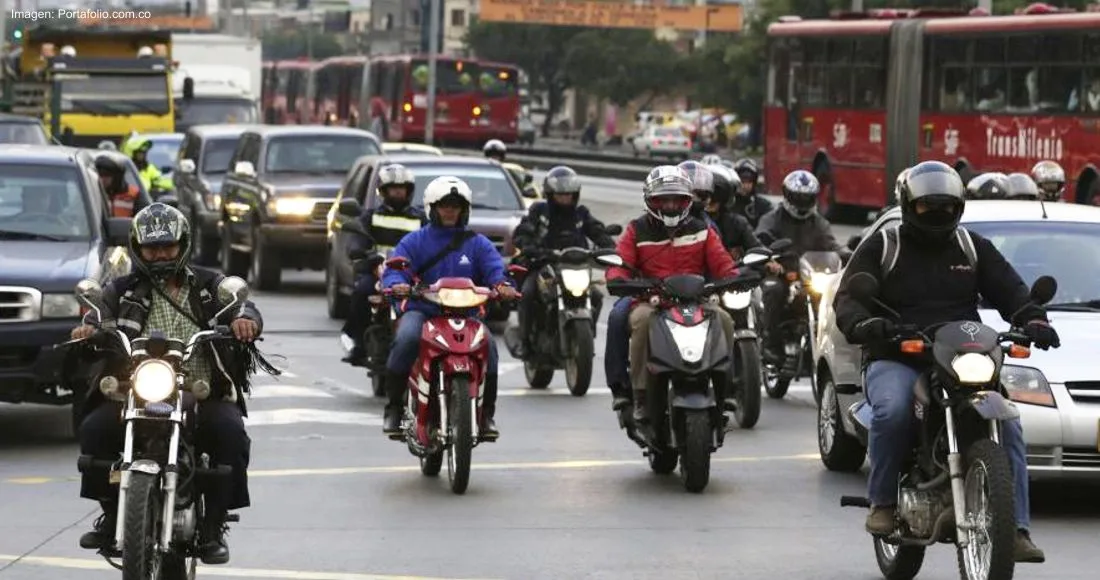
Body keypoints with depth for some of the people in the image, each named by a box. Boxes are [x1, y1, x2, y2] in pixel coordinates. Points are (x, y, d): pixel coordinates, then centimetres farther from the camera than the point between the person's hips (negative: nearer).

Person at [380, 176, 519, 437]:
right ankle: (394, 407, -19)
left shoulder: (477, 244, 14)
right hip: (422, 310, -1)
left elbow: (494, 268, -1)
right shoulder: (415, 241, 11)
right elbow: (395, 267, -3)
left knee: (487, 345, -28)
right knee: (406, 339, -33)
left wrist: (502, 284, -26)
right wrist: (396, 284, -29)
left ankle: (487, 413, -13)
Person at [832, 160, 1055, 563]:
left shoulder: (974, 249, 19)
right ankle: (882, 502, -18)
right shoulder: (880, 248, 9)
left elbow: (1009, 289, 10)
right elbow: (848, 298, -2)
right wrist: (862, 323, -27)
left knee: (1006, 422, -20)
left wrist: (1032, 319, -13)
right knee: (893, 410, -36)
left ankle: (1016, 529, -19)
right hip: (896, 361, -3)